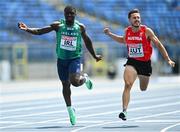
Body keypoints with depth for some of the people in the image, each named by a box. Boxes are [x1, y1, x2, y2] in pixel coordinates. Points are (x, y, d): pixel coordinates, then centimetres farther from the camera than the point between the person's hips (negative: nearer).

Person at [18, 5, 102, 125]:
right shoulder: (58, 25, -8)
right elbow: (40, 31, -14)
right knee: (65, 84, 11)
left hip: (75, 58, -2)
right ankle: (70, 110, 27)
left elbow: (87, 41, 11)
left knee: (75, 81, -25)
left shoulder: (80, 27, -5)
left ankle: (84, 78, 12)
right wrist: (27, 29, -30)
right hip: (61, 59, 2)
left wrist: (95, 56, 20)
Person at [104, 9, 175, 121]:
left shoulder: (147, 31, -12)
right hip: (131, 62, 1)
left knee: (143, 89, 16)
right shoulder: (127, 31, -2)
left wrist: (168, 60, -7)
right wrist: (110, 34, 12)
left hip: (145, 63, -1)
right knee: (127, 85, -22)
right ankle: (124, 111, -25)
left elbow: (159, 45, -5)